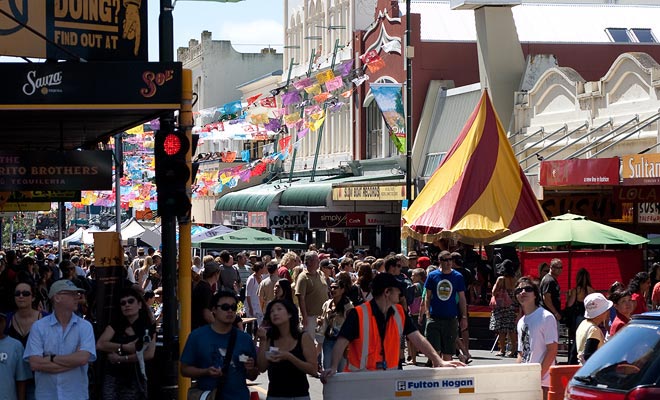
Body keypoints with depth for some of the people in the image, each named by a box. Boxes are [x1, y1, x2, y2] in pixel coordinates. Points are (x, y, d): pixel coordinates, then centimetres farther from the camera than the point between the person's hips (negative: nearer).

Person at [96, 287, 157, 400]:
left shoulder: (148, 327, 3)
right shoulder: (116, 324, 9)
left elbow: (149, 354, -12)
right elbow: (100, 345, -6)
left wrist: (121, 359, -12)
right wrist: (125, 347, -15)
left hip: (134, 379, -1)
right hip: (112, 378, 1)